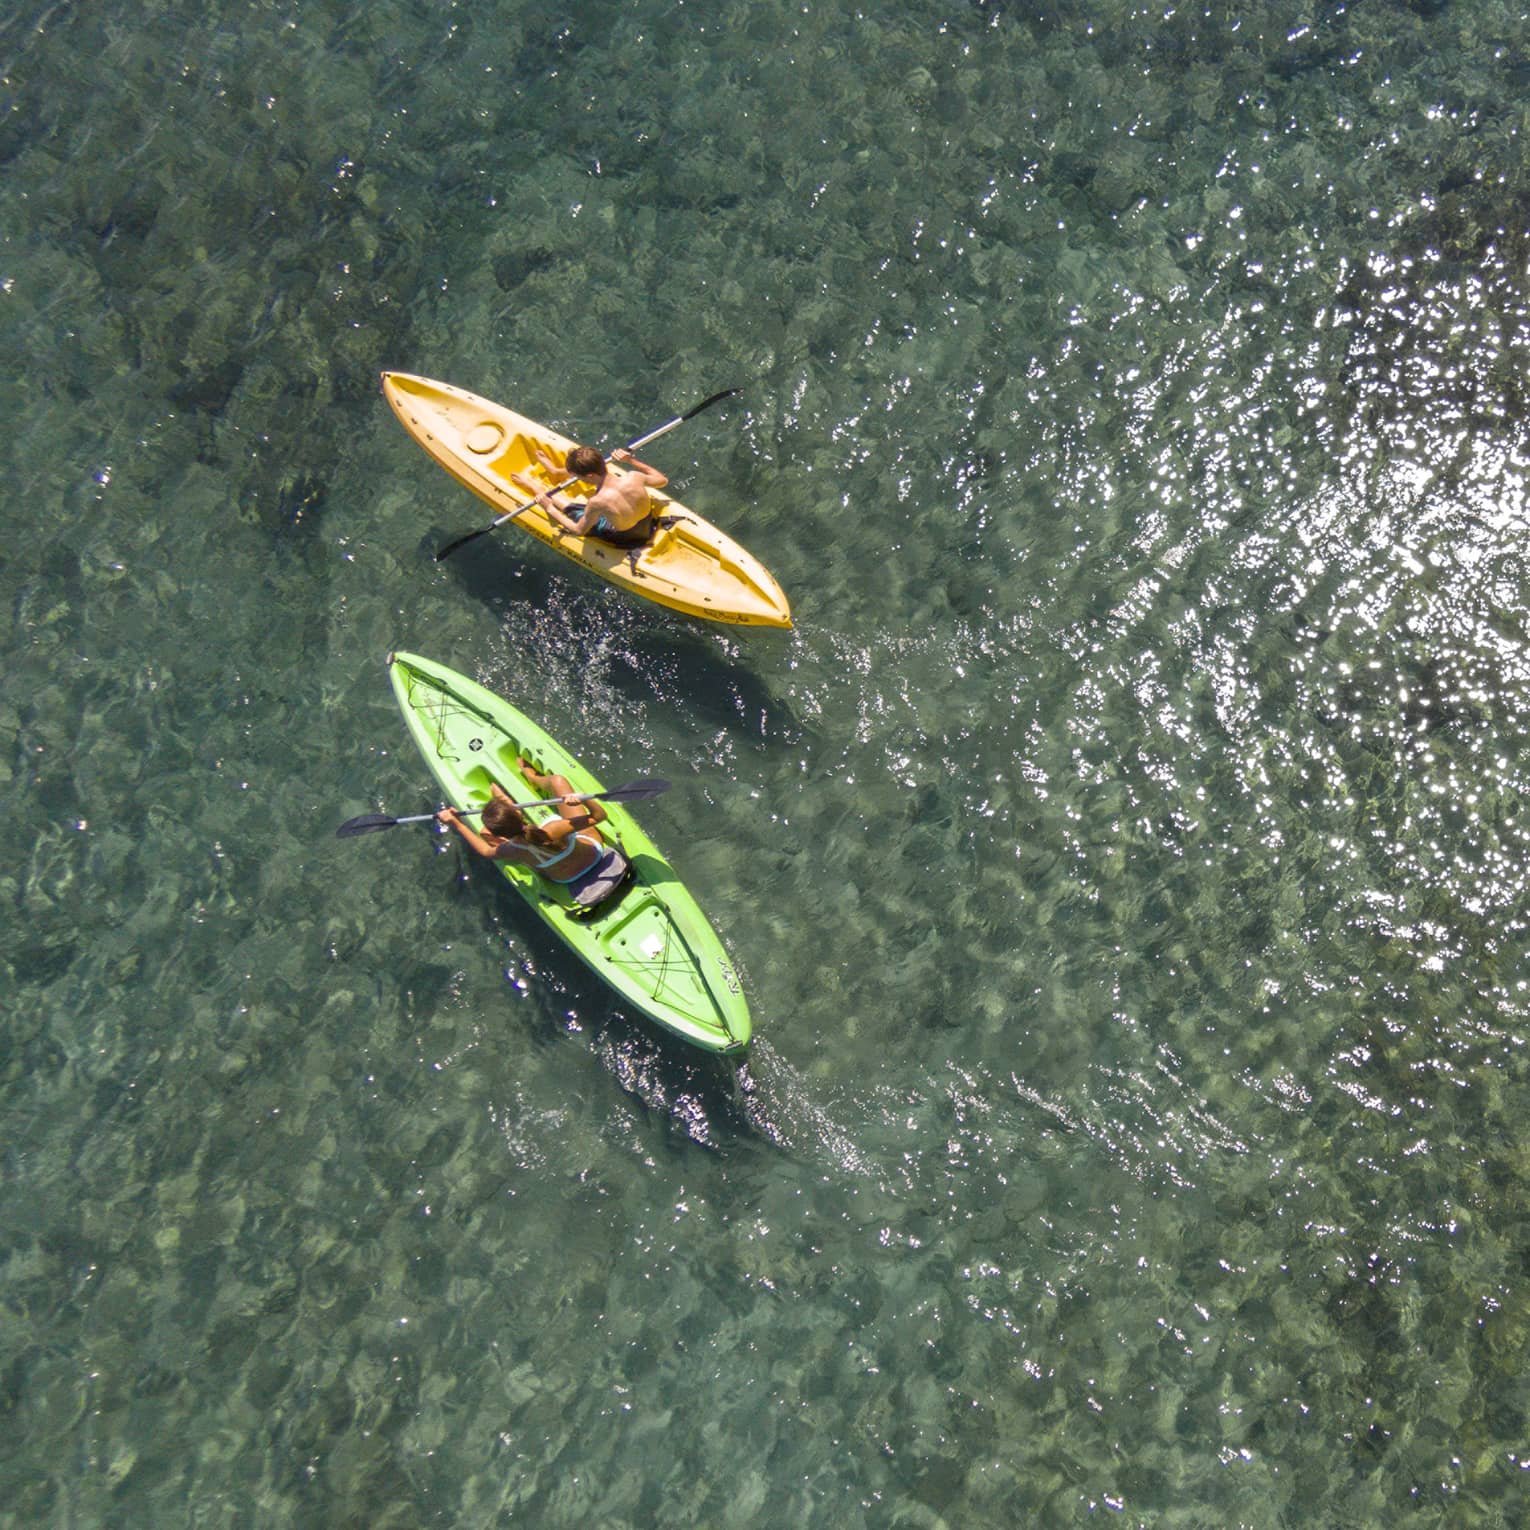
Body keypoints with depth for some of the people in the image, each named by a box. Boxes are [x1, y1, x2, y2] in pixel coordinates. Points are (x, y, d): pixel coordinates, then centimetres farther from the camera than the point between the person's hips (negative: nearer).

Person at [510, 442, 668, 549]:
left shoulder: (598, 502, -37)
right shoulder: (634, 477, -27)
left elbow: (579, 530, -18)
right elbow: (662, 480, -5)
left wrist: (549, 508, -8)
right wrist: (631, 461, -2)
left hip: (625, 539, -4)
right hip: (648, 523, 4)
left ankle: (536, 488, 44)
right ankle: (557, 470, 43)